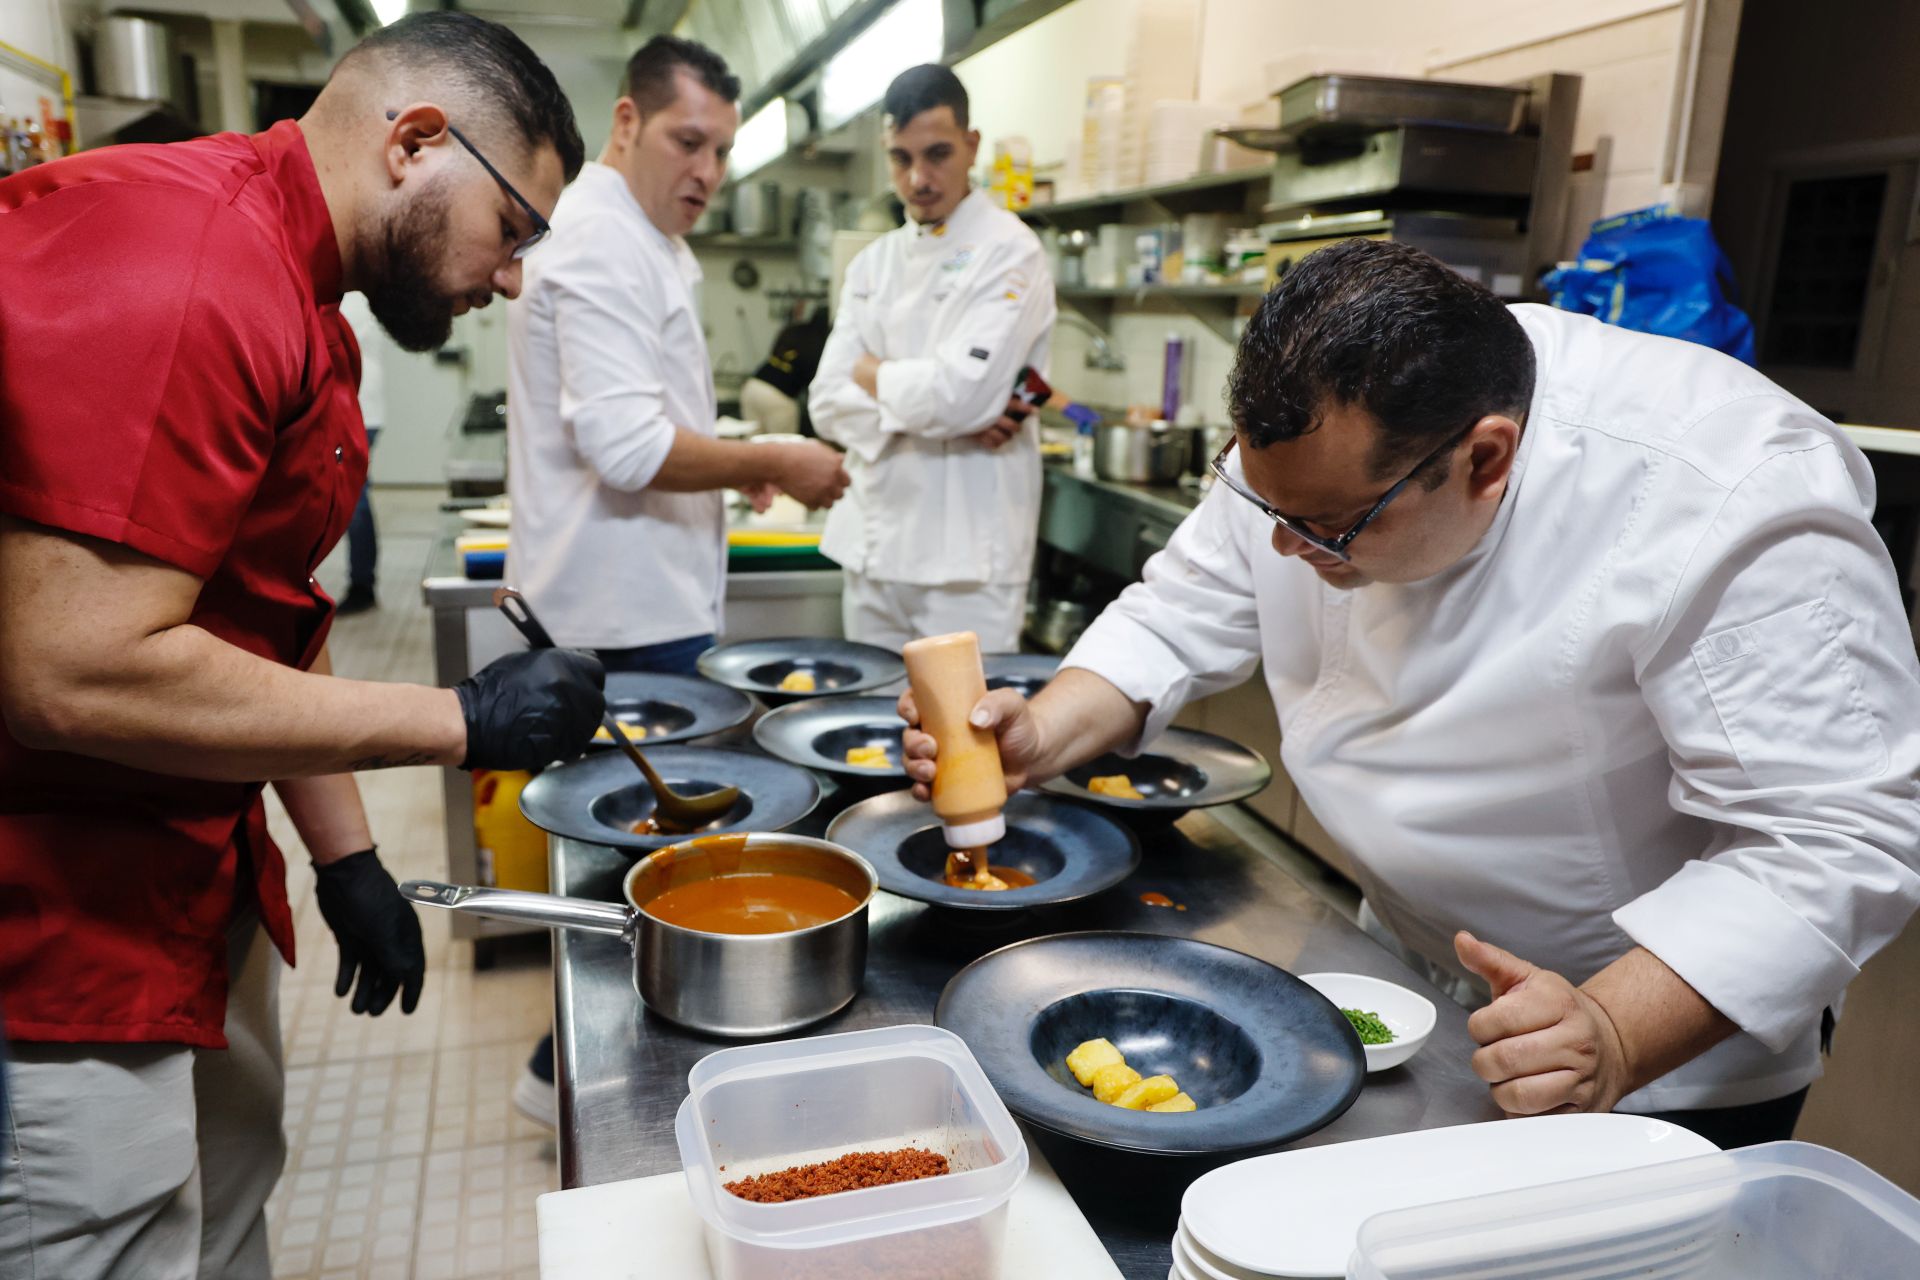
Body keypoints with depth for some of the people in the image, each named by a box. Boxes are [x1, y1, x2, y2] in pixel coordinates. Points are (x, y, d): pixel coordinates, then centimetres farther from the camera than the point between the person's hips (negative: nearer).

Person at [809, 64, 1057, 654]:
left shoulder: (1009, 252, -7)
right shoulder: (873, 262, 12)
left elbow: (960, 393, -20)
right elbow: (828, 404, 4)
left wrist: (872, 374, -3)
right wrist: (930, 415, -12)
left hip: (969, 558, -6)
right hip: (872, 545, 6)